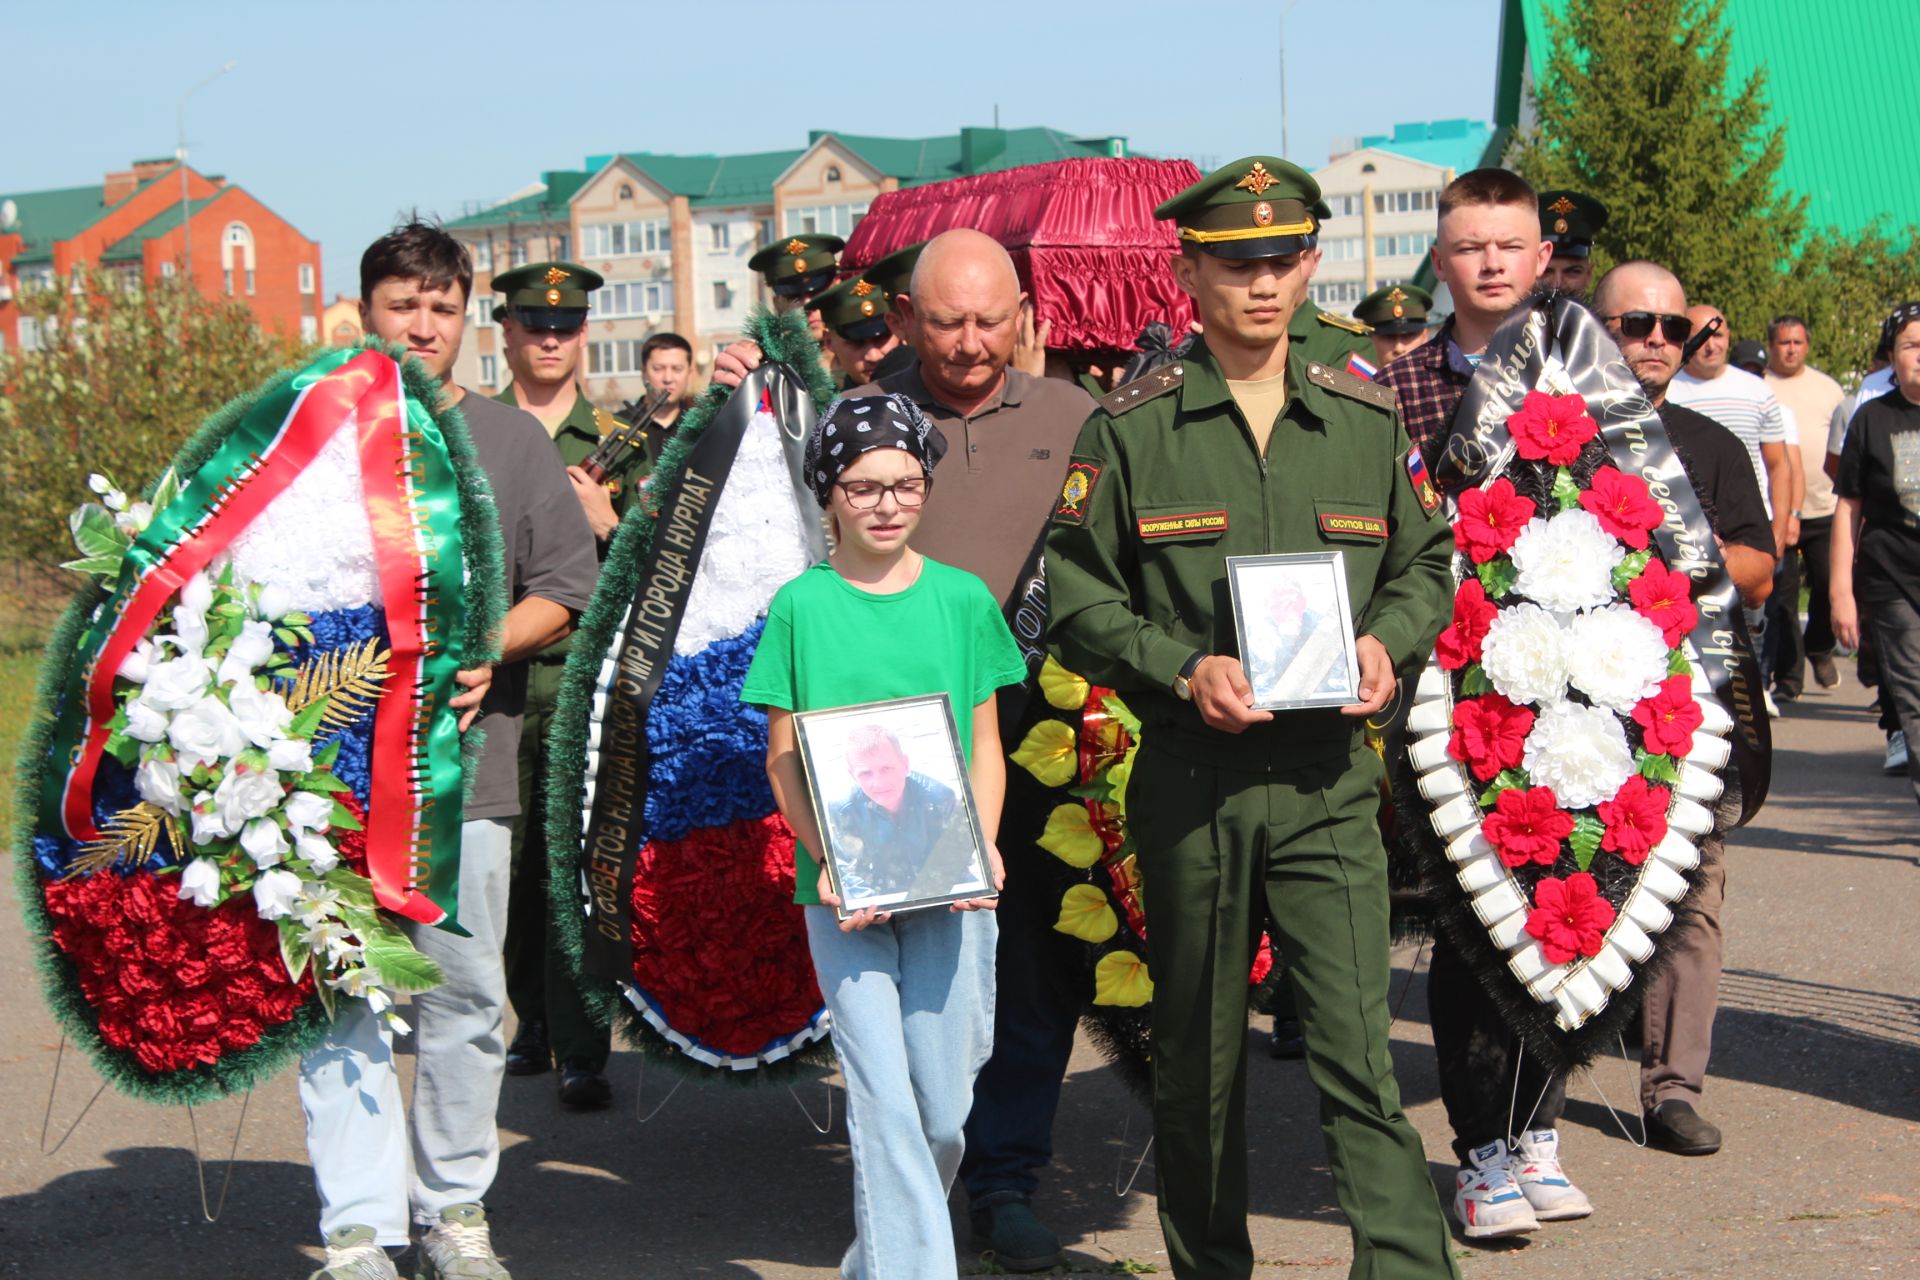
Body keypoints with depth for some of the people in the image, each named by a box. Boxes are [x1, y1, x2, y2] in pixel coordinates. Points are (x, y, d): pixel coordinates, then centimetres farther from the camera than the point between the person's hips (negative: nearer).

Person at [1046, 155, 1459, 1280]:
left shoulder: (1366, 420, 9)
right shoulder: (1129, 429, 1)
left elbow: (1425, 564, 17)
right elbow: (1076, 598, 2)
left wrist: (1387, 640, -3)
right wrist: (1184, 670, -12)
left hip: (1331, 778, 1)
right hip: (1189, 777, 0)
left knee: (1360, 1050, -9)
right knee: (1198, 1057, 12)